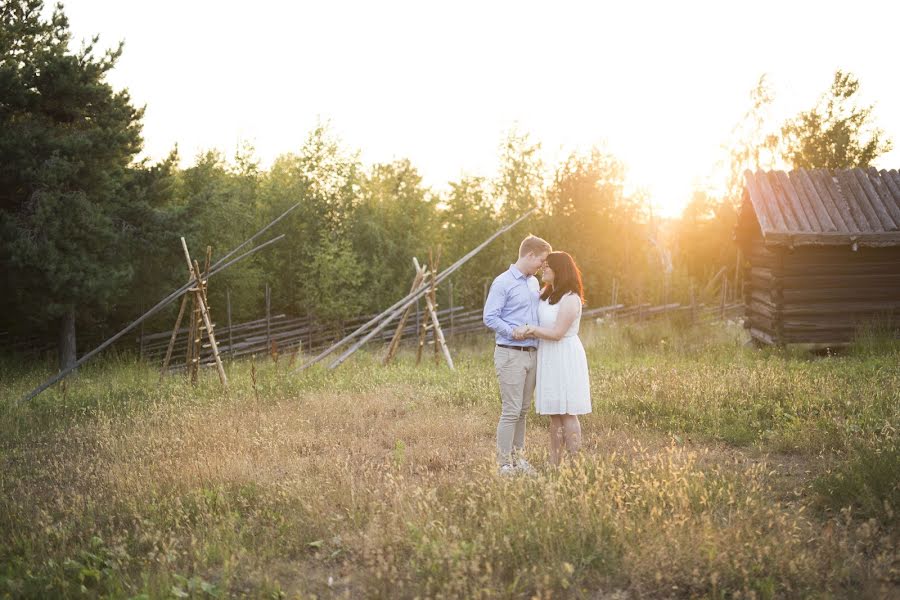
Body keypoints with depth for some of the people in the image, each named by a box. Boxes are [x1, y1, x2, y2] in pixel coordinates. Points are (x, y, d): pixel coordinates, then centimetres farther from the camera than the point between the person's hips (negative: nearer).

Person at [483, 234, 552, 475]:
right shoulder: (503, 282, -9)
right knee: (511, 411, -7)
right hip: (510, 354, -8)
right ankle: (504, 464, -1)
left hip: (532, 354, 8)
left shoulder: (534, 283, 15)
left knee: (523, 410, 12)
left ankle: (518, 457, 20)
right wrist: (514, 332, -21)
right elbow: (489, 317, -13)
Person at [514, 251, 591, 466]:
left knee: (567, 413, -4)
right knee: (554, 414, 10)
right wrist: (524, 332, -9)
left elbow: (557, 333, -20)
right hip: (548, 358, 8)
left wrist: (531, 329, -14)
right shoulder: (545, 294, 10)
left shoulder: (570, 299, -15)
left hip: (564, 358, -8)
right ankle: (553, 464, 14)